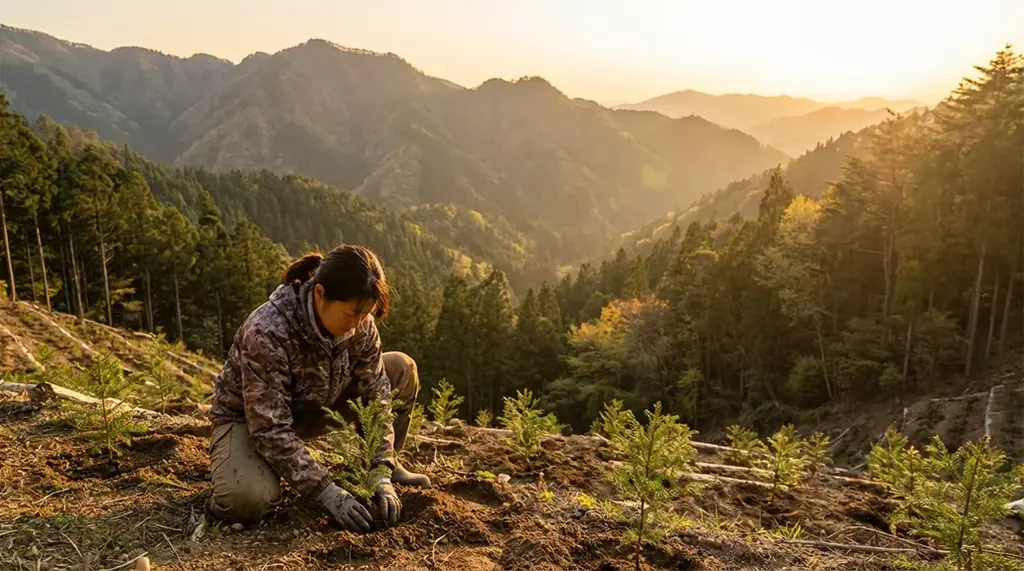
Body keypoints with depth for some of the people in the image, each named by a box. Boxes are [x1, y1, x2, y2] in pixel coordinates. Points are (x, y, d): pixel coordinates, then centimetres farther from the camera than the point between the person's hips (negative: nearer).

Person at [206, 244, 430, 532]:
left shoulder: (360, 325, -19)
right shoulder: (267, 333, -36)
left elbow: (376, 395, -14)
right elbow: (271, 429, -33)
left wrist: (381, 475, -22)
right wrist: (326, 492, -35)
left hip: (313, 409, 5)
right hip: (250, 419, -5)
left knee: (402, 369, -11)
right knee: (246, 501, -36)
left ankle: (390, 464, 7)